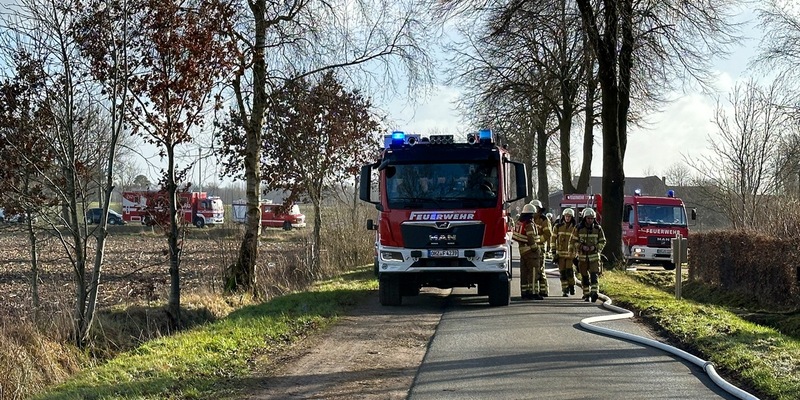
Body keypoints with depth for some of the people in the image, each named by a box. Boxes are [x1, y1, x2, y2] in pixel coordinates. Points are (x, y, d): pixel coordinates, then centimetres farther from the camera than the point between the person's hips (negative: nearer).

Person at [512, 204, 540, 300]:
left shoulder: (519, 222, 9)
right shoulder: (529, 224, -15)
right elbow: (531, 239, -19)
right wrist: (535, 248, -12)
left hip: (522, 249, 9)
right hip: (529, 250, -8)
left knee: (524, 272, 11)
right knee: (533, 271, -5)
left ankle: (524, 292, 14)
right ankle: (532, 292, -8)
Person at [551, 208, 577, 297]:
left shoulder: (574, 228, 4)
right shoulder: (557, 227, 4)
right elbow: (553, 239, 5)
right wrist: (554, 252, -1)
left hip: (570, 253, -1)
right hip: (560, 253, 1)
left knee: (569, 271, -10)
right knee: (562, 272, 1)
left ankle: (571, 285, 15)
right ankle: (565, 290, 10)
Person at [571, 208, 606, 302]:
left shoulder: (598, 228, 1)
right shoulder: (579, 228, -1)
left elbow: (602, 241, 8)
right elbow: (574, 241, 2)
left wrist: (595, 247, -11)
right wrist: (582, 247, -15)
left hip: (594, 255, -1)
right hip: (582, 256, 1)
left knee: (594, 275, -14)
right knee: (584, 276, 6)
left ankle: (594, 293, -21)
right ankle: (586, 295, 15)